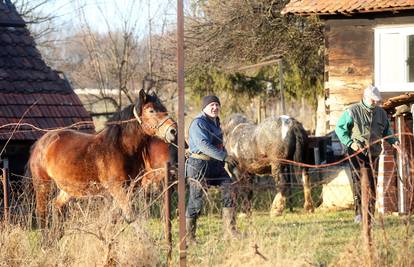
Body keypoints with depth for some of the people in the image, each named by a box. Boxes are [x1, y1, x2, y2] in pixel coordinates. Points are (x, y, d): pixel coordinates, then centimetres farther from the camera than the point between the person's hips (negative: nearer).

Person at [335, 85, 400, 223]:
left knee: (372, 184, 5)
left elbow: (386, 130, 24)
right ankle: (359, 213, -19)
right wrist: (350, 143, -15)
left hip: (373, 154, 5)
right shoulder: (353, 111, -4)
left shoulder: (381, 113, 12)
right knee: (359, 181, -16)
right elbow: (339, 128, -3)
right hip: (357, 153, -5)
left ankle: (370, 215, 11)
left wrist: (393, 141, 4)